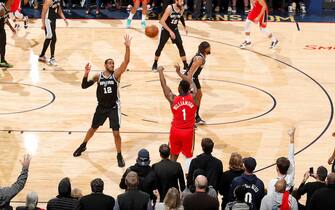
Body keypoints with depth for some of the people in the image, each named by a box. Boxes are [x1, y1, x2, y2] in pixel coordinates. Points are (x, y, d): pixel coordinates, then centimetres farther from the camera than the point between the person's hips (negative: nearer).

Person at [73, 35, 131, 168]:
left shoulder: (116, 74, -12)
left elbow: (126, 62, -25)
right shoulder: (98, 76, -6)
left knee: (116, 133, -7)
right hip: (101, 107, 2)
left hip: (114, 107, -2)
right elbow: (84, 86, -6)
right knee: (93, 128, 19)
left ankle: (119, 156, 8)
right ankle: (83, 146, 43)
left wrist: (127, 47, -38)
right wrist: (86, 74, -23)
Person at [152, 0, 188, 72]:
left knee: (181, 47, -3)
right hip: (166, 30, -4)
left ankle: (186, 66, 3)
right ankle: (155, 64, 18)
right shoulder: (169, 8, -26)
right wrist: (170, 31, -31)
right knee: (160, 47, -1)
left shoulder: (182, 9, -9)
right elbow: (162, 21, -27)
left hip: (175, 30, 4)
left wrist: (184, 26, 17)